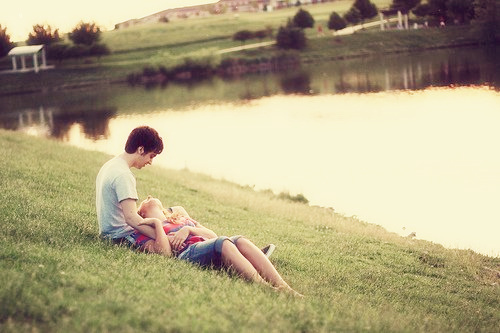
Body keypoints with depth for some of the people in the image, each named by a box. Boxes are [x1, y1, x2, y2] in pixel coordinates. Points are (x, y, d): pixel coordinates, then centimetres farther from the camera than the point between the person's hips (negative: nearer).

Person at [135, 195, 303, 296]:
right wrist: (157, 223, 0)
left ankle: (285, 290, -43)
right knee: (223, 242, -34)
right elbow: (165, 252, -1)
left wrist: (188, 229, 6)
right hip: (186, 253, -5)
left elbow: (212, 235, 21)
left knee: (241, 241, -27)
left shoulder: (179, 216, 38)